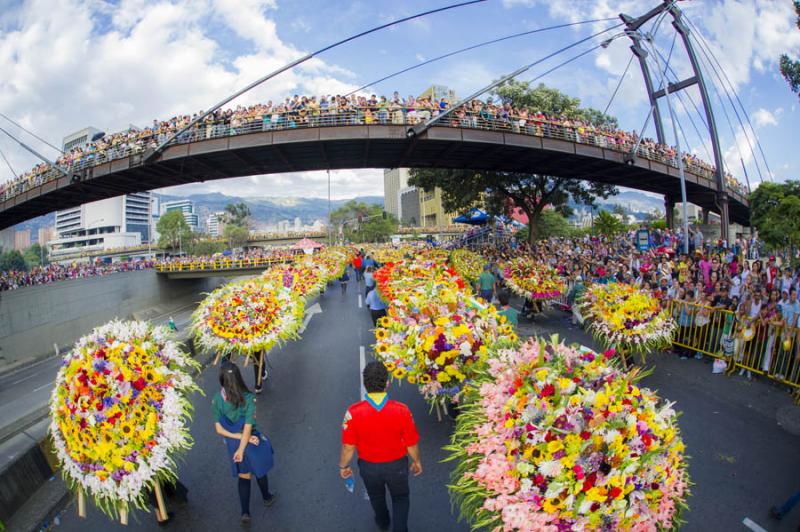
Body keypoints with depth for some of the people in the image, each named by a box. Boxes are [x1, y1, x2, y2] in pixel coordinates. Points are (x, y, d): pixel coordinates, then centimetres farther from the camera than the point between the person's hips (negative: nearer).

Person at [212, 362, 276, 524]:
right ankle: (267, 497, 48)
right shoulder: (248, 398, -27)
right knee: (260, 471, 25)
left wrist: (240, 437, -12)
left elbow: (219, 429, -13)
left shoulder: (217, 400, -17)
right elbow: (248, 428, -25)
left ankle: (245, 512, 26)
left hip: (233, 443, 2)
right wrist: (242, 449, -17)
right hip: (251, 441, -2)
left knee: (243, 476, 25)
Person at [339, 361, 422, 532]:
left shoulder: (354, 412, -30)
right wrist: (417, 461, 5)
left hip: (369, 466, 2)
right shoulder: (402, 411, -30)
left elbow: (348, 446, -16)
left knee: (376, 496, 33)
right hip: (397, 465, -1)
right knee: (400, 498, 29)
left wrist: (343, 466, 4)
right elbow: (412, 444, -15)